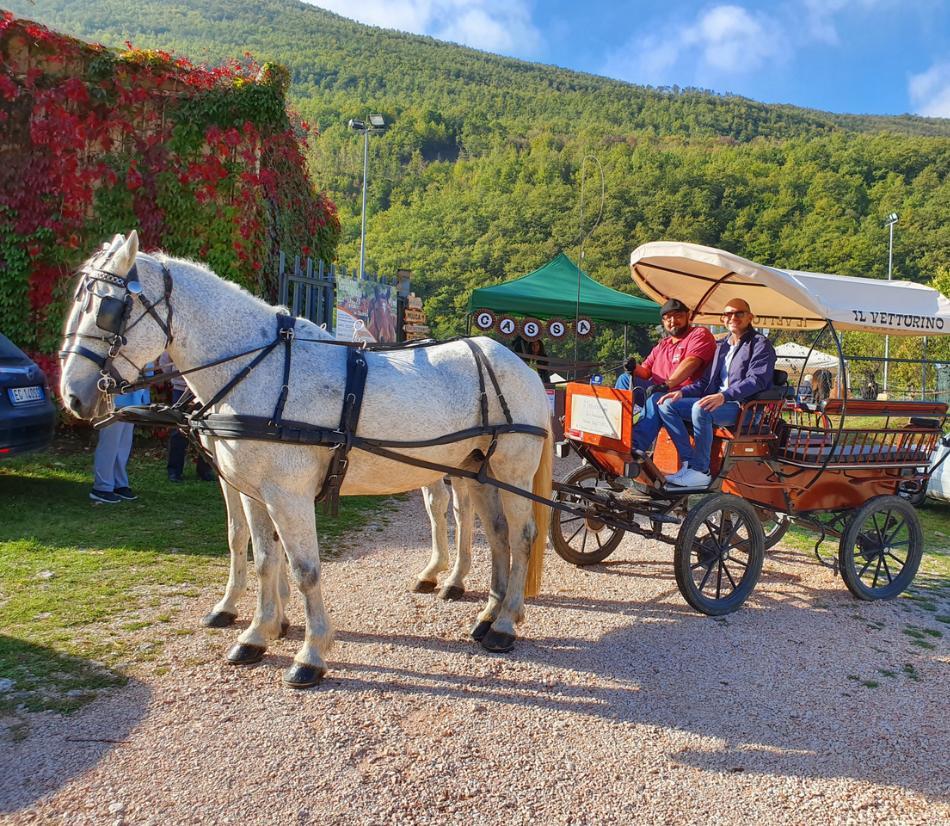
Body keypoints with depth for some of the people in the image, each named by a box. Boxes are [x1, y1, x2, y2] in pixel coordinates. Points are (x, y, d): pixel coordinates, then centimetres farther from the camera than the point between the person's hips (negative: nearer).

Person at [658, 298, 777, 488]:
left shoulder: (761, 344, -2)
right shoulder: (722, 346, 23)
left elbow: (756, 380, -18)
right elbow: (706, 381, 25)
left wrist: (724, 396, -33)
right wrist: (682, 392, 5)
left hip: (745, 407, -8)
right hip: (716, 401, 8)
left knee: (700, 409, -36)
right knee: (668, 405, -7)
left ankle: (700, 472, -28)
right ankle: (690, 462, -17)